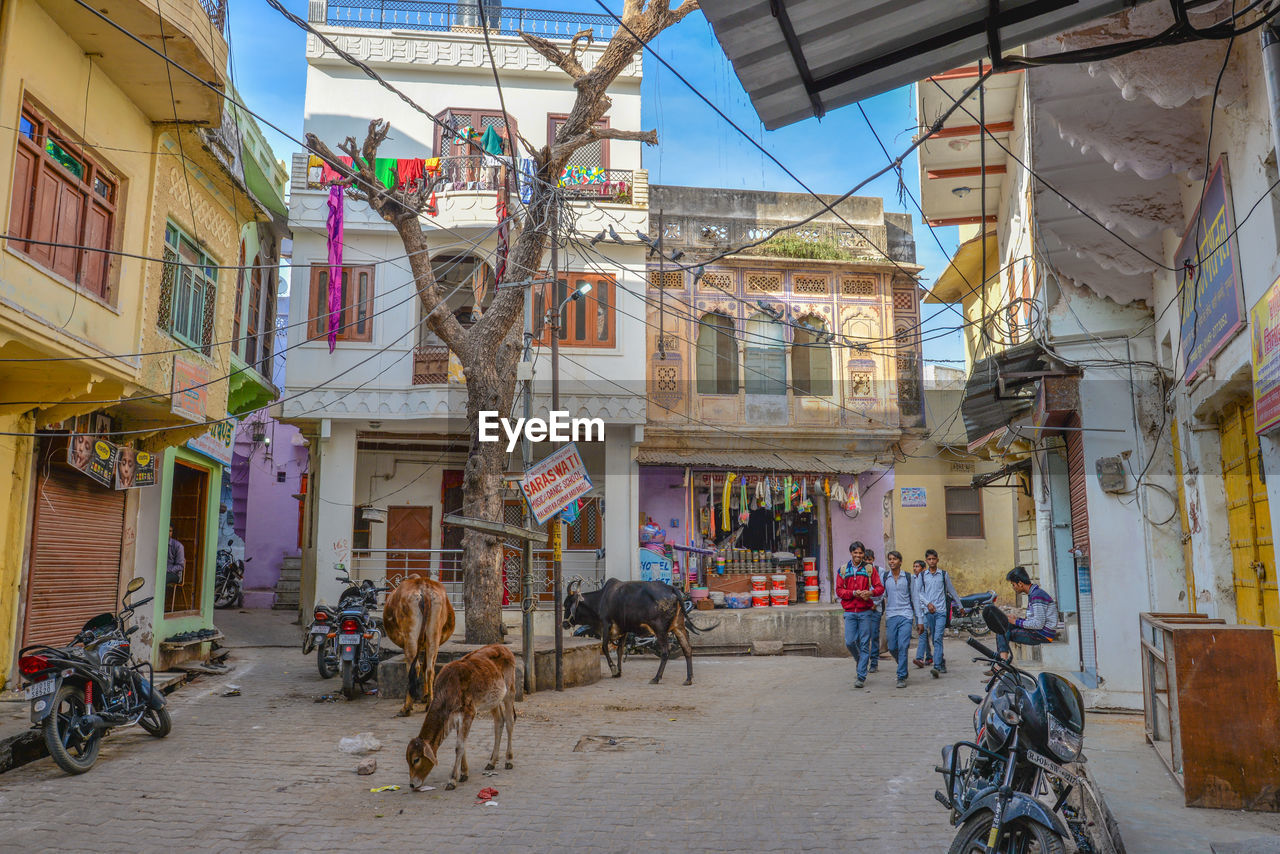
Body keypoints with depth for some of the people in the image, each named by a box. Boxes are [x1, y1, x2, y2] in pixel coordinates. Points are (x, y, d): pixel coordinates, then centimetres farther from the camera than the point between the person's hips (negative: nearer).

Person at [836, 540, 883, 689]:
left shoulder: (870, 569, 4)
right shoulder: (843, 570, 7)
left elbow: (880, 587, 2)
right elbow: (839, 591, 4)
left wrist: (870, 593, -19)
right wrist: (853, 593, -13)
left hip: (865, 611, -1)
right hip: (850, 612, 1)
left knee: (864, 643, -1)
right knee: (849, 641, -5)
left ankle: (861, 676, 4)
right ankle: (861, 660, 26)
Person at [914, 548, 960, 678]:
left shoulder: (944, 574, 9)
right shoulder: (922, 576, 9)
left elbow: (952, 591, 17)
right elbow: (918, 592, 5)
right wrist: (928, 603, -8)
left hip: (941, 611, -2)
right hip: (928, 611, 2)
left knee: (938, 638, -12)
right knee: (934, 639, 5)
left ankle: (937, 667, -18)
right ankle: (942, 662, 20)